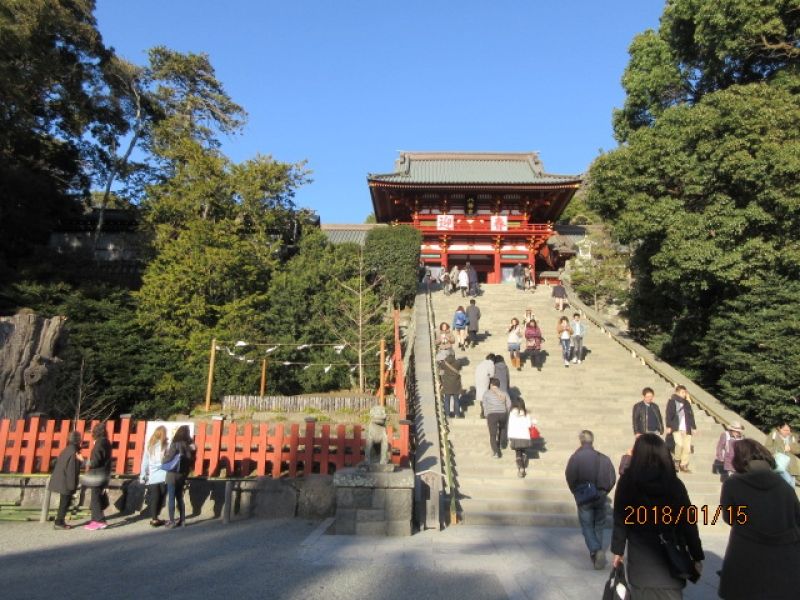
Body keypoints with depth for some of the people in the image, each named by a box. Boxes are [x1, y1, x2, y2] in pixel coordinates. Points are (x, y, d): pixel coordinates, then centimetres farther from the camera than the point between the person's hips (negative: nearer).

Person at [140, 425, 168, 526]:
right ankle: (154, 518, 9)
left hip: (152, 477, 3)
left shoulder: (149, 445, 7)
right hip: (163, 476, -3)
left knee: (154, 498, 5)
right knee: (160, 498, 7)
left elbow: (145, 462, 7)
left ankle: (154, 518, 4)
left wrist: (143, 476, 12)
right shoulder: (165, 445, -3)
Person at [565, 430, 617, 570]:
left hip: (583, 497, -2)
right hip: (600, 496, 3)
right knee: (599, 525, 18)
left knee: (587, 526, 6)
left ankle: (595, 551, -14)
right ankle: (598, 552, 23)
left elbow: (570, 478, -10)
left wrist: (576, 492, 7)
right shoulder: (603, 458, -1)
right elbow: (612, 478, -1)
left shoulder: (575, 457, -8)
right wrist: (604, 491, 11)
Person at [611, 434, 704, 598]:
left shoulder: (627, 481, -9)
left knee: (644, 593, 12)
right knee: (669, 593, 13)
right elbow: (688, 522, -4)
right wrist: (697, 556, 6)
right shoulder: (675, 484, -8)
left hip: (640, 555, -1)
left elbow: (620, 520, -5)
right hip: (671, 555, 1)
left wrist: (618, 550, 5)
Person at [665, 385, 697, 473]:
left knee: (687, 447, 0)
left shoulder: (687, 403, 17)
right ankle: (676, 461, 2)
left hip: (686, 429, 5)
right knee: (679, 444, -20)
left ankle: (684, 465, 11)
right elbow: (669, 415, -5)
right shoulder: (672, 402, 0)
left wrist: (694, 427, 16)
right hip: (676, 428, -5)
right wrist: (668, 426, -12)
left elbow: (691, 415, 20)